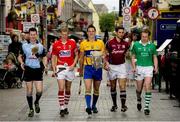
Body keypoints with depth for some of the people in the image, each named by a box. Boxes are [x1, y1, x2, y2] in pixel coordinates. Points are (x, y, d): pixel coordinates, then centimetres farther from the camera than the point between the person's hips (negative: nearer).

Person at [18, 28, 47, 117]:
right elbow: (20, 56, 12)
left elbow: (44, 57, 14)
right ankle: (31, 109, 15)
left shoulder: (40, 46, 6)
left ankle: (36, 102, 24)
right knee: (29, 91, 2)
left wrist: (44, 65, -4)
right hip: (28, 69, 0)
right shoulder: (24, 46, 4)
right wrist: (21, 62, -8)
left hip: (38, 70, 0)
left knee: (39, 91, -7)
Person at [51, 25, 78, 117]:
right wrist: (54, 69, -1)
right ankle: (62, 108, -12)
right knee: (61, 89, -12)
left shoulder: (72, 43, 2)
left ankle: (65, 107, 23)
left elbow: (76, 55, 9)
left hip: (70, 68, 1)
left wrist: (73, 64, -5)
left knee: (68, 89, 11)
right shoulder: (56, 44, 1)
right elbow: (53, 57, 7)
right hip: (60, 68, -1)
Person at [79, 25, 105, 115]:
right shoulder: (83, 43, 4)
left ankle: (94, 106, 26)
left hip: (98, 68, 1)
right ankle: (88, 107, -22)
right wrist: (81, 70, 13)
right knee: (88, 88, -14)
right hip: (88, 68, -1)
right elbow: (81, 58, 11)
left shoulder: (100, 42, 4)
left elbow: (103, 55, 8)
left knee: (96, 89, 11)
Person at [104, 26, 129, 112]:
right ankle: (114, 105, 22)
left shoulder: (125, 44, 2)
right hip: (112, 66, 0)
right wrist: (107, 63, -12)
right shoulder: (110, 43, -5)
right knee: (113, 87, 10)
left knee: (122, 86, -11)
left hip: (121, 66, 0)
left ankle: (123, 105, -12)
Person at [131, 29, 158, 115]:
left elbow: (155, 57, 11)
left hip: (149, 67, -1)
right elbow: (133, 57, 9)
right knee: (139, 88, 9)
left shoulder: (152, 46, 5)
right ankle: (139, 100, 39)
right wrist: (134, 67, -3)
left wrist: (156, 67, -2)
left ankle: (146, 107, -8)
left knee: (147, 87, -12)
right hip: (139, 68, 1)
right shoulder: (136, 44, 4)